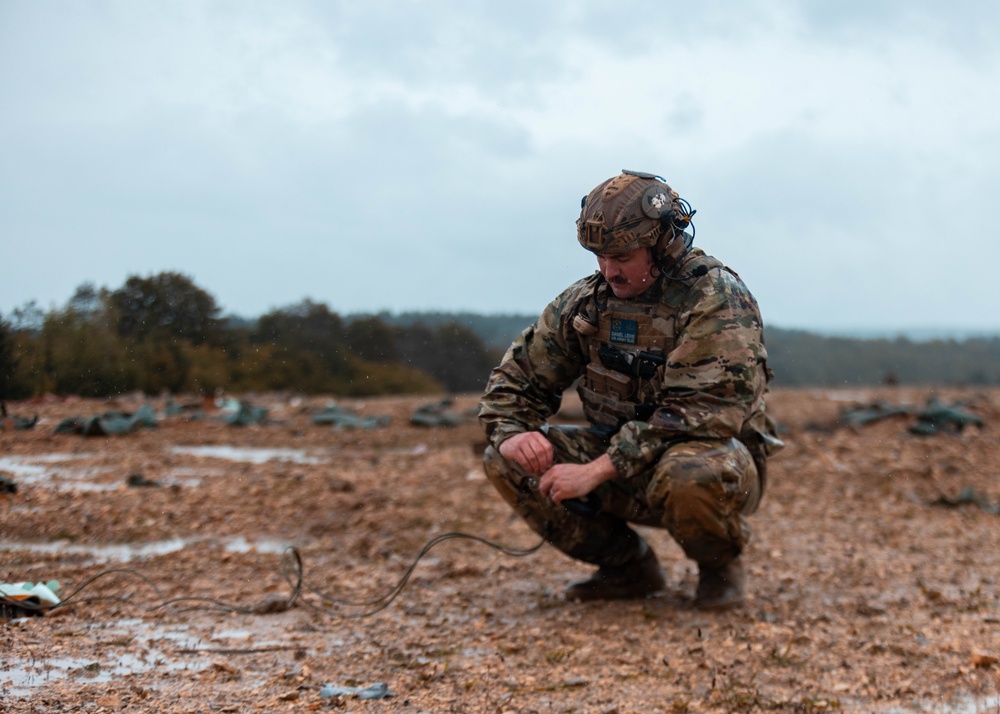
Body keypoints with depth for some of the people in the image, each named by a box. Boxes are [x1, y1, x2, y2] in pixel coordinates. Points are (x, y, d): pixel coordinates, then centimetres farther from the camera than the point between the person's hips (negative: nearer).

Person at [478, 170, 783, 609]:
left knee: (688, 476, -41)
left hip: (716, 455, -6)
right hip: (623, 464, 6)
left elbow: (699, 414, -30)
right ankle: (629, 568, 4)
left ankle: (720, 566, -4)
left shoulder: (717, 301, -19)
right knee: (506, 461, -11)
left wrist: (597, 471, -33)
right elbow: (519, 375, 8)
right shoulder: (585, 301, 0)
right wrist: (511, 432, -16)